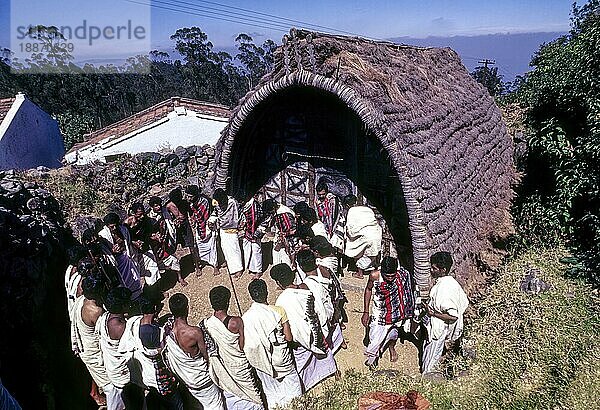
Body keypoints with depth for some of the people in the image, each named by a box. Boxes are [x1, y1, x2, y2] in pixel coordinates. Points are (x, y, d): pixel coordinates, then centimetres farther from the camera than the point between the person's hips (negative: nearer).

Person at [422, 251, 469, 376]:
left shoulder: (444, 289, -28)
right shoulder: (451, 281, -1)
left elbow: (453, 317, -29)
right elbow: (464, 303, 10)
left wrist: (433, 313, -21)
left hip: (438, 332, -9)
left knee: (428, 370, 6)